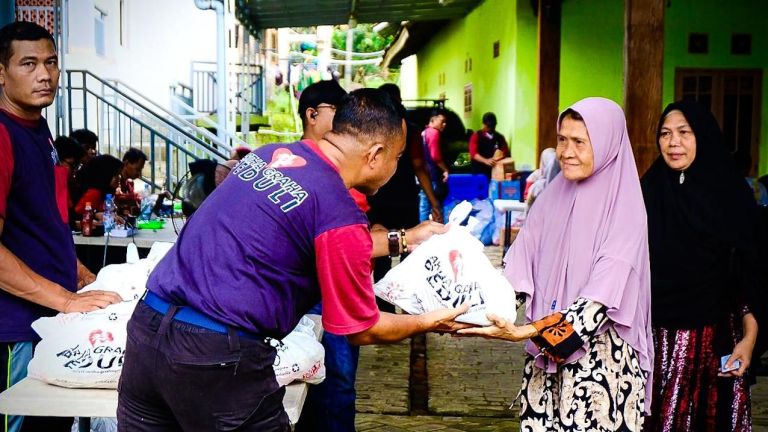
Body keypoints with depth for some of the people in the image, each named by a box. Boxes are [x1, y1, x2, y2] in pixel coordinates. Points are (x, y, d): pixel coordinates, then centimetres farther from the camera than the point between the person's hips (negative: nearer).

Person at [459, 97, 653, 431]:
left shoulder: (624, 210, -14)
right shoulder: (552, 198, 3)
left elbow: (602, 297, -22)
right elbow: (517, 272, -1)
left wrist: (528, 333, -31)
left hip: (600, 357, -5)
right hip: (546, 352, 5)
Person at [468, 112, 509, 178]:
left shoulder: (500, 137, 11)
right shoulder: (476, 136, 1)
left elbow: (506, 153, 9)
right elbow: (473, 153, -12)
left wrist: (502, 155, -16)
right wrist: (486, 161, -28)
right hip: (479, 172, -2)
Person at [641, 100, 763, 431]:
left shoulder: (733, 193, -2)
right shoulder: (648, 192, 3)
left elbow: (750, 271, -2)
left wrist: (749, 337, -10)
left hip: (715, 337, -1)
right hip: (657, 336, 1)